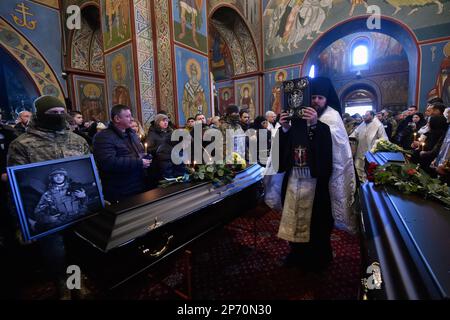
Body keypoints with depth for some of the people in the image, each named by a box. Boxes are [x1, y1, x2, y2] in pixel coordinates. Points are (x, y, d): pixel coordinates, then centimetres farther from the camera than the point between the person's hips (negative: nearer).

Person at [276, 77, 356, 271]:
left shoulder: (331, 116, -1)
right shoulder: (299, 118, 8)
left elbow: (335, 142, -19)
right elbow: (289, 144, 6)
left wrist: (316, 124, -29)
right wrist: (285, 129, -10)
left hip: (318, 178, -4)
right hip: (296, 176, 4)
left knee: (317, 218, 6)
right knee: (296, 215, 13)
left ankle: (318, 258, 28)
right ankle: (298, 253, 33)